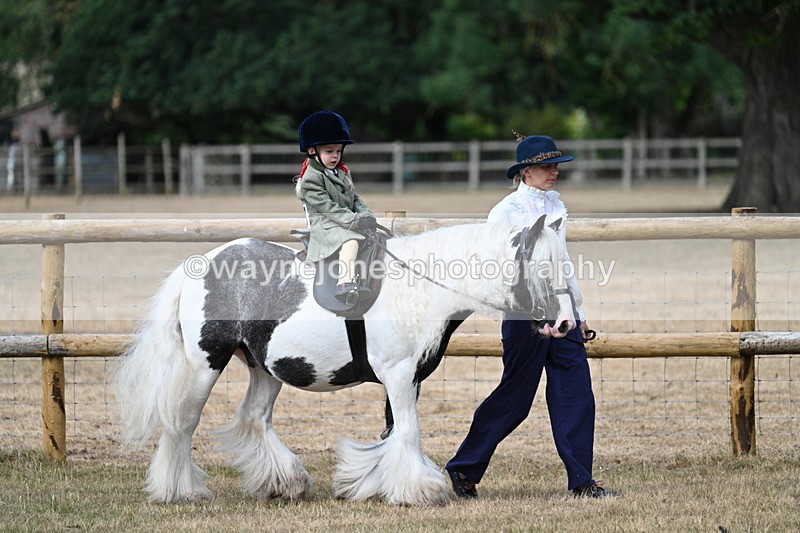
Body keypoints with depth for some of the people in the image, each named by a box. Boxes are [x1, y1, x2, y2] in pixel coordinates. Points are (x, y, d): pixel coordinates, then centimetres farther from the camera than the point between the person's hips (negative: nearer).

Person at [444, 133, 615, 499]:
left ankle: (581, 480, 3)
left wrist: (578, 313, 20)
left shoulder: (556, 205, 13)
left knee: (576, 394, -1)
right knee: (515, 398, 0)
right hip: (526, 311, -6)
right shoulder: (506, 212, -7)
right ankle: (463, 469, 14)